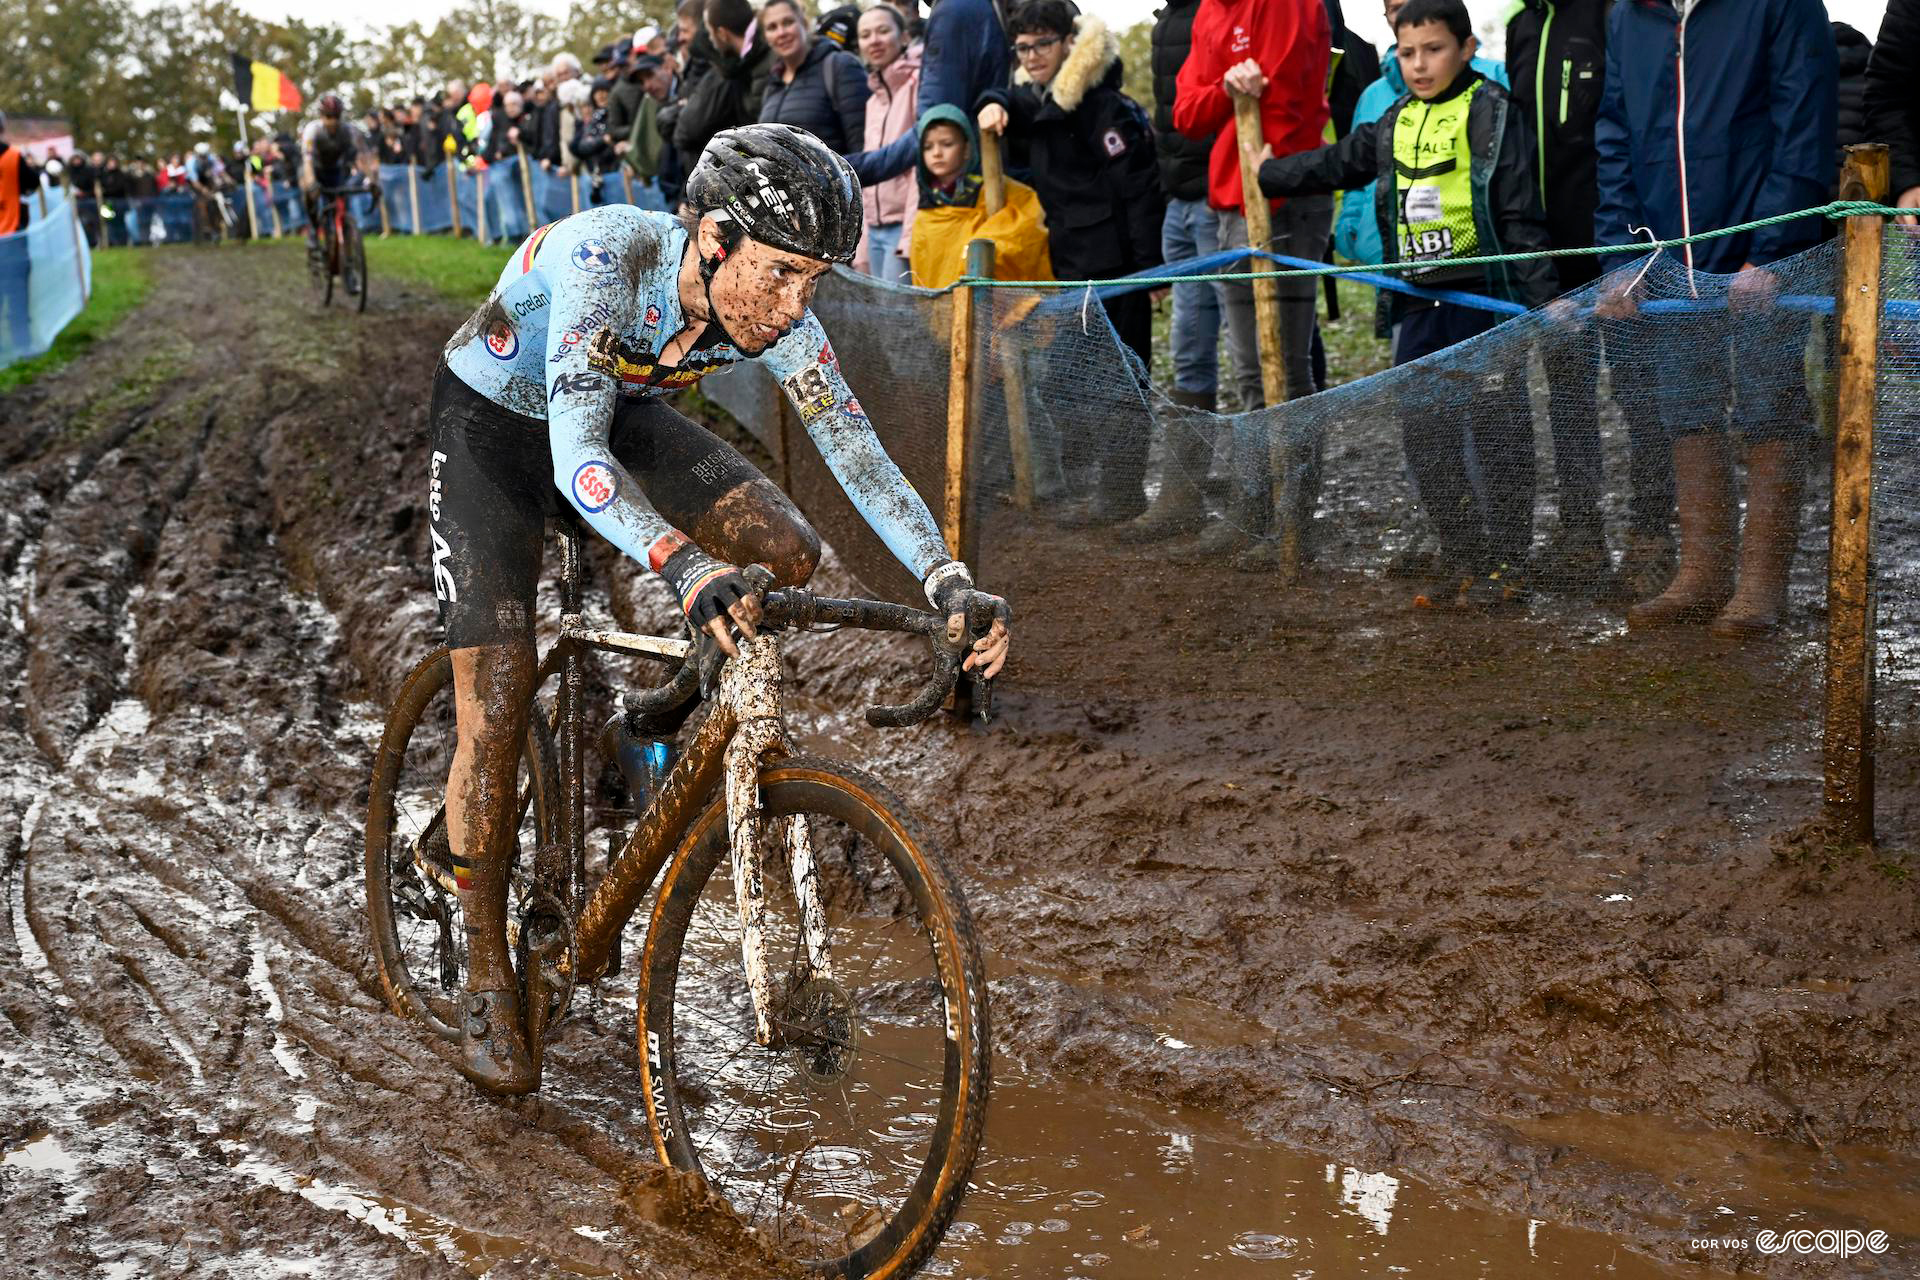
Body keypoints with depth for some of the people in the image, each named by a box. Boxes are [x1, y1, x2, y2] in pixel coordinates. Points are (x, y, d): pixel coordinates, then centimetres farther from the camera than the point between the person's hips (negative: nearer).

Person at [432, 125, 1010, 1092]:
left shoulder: (776, 313, -22)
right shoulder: (607, 257, -38)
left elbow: (859, 455, -21)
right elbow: (576, 458, -48)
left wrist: (949, 582, -35)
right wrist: (686, 567, -63)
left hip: (620, 414, 5)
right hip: (491, 426, -5)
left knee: (790, 555, -18)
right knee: (497, 704, -11)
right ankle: (487, 986, 4)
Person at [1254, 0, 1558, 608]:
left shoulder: (1491, 112, -5)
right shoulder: (1393, 124, 13)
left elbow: (1520, 213, -9)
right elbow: (1335, 164, 25)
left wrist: (1540, 297, -13)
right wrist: (1268, 174, 27)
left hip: (1484, 295, -6)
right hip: (1418, 300, 7)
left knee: (1496, 428, -2)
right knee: (1422, 432, 7)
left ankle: (1508, 563, 7)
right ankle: (1464, 558, 18)